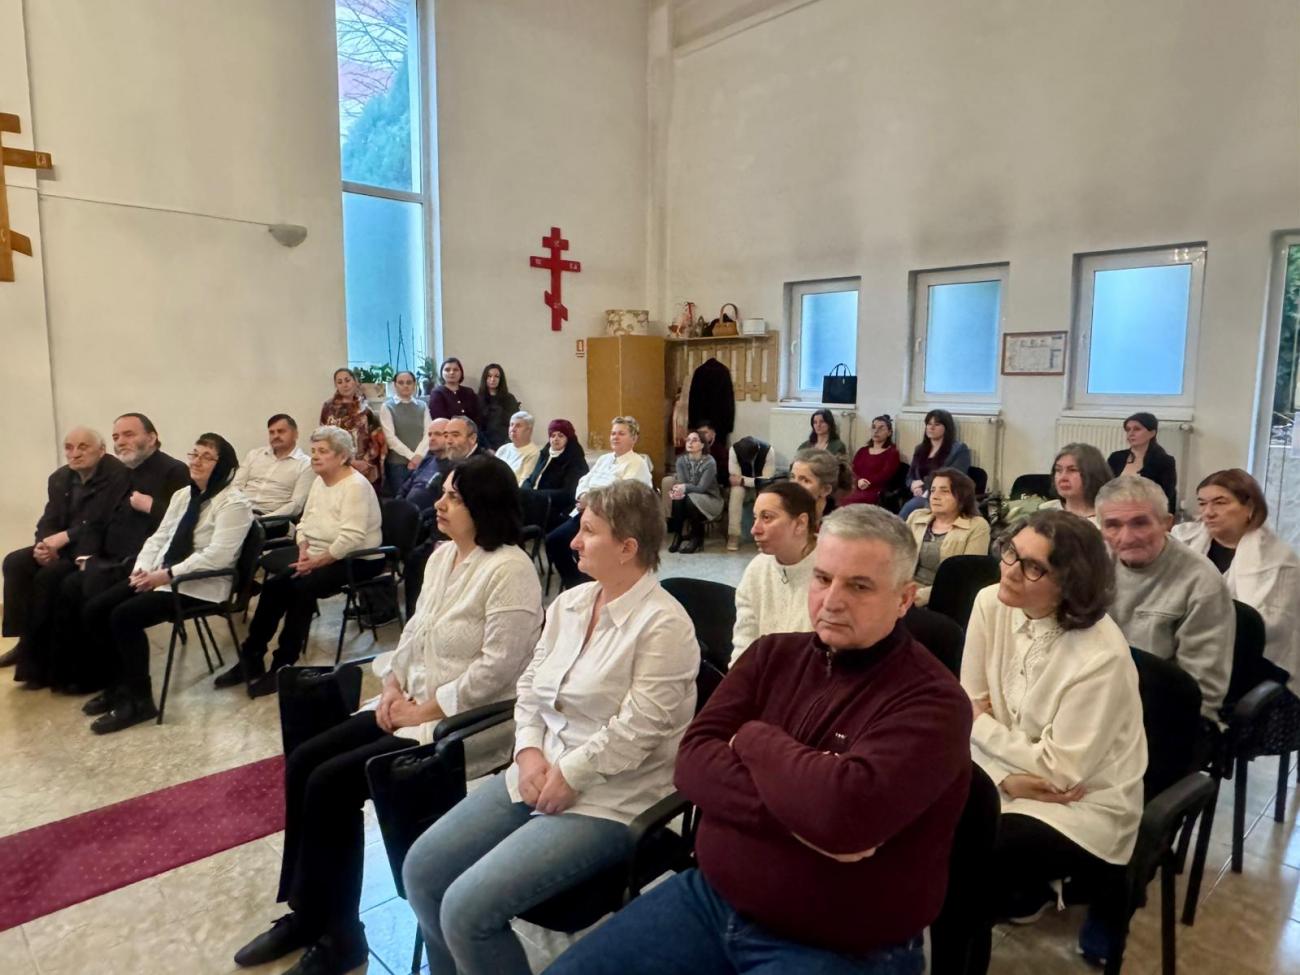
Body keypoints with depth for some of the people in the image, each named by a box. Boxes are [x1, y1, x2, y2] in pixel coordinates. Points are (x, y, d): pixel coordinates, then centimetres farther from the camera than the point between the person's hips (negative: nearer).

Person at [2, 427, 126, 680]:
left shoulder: (117, 474, -13)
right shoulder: (59, 478, 12)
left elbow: (108, 525, -19)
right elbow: (48, 522, 8)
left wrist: (65, 536, -21)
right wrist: (44, 544, -15)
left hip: (98, 550, -8)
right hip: (62, 547, 8)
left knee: (48, 575, -26)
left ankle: (38, 654, -10)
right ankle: (26, 640, -9)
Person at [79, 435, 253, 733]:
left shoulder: (233, 503, -13)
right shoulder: (182, 495, 16)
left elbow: (217, 556, -22)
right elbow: (159, 537, 15)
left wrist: (168, 574, -23)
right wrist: (141, 567, -3)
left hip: (200, 586, -9)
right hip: (159, 576, 9)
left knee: (124, 616, -23)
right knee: (95, 609, -4)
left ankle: (140, 700, -8)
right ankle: (122, 682, 13)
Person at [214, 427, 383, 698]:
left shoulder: (356, 486, -17)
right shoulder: (320, 481, 11)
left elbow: (351, 538, -25)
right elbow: (305, 522, 12)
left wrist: (316, 562, -23)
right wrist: (304, 551, -6)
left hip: (356, 560, -8)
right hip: (318, 553, 8)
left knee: (303, 584, -27)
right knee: (276, 582, -13)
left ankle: (282, 666, -13)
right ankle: (252, 660, -4)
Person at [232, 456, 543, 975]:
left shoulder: (510, 570, -19)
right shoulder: (442, 555, 10)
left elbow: (495, 669, -23)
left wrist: (423, 711, -18)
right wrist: (393, 687, 0)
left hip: (463, 721, -9)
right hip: (412, 705, 9)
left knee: (331, 781, -15)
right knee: (303, 762, 1)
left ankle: (337, 932, 6)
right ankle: (306, 912, 15)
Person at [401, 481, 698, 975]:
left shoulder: (663, 624, -18)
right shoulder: (569, 602, 7)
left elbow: (637, 730, -21)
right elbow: (530, 686, 10)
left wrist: (568, 776, -15)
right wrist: (529, 751, -5)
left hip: (606, 800, -8)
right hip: (537, 772, 8)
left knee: (468, 908, -18)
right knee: (421, 870, 3)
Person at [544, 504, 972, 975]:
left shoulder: (931, 700, -16)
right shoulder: (773, 654, 1)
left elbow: (844, 811, -31)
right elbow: (693, 761, -7)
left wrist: (754, 740, -14)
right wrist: (799, 813, -21)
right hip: (711, 898, 5)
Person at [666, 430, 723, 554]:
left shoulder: (709, 462, -17)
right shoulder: (681, 460, -3)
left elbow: (702, 487, -22)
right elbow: (681, 482, -13)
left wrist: (685, 487, -38)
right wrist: (678, 489, -36)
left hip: (710, 500, -3)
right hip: (690, 498, 3)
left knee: (690, 499, -33)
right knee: (678, 498, -29)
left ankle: (697, 537, -14)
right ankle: (677, 536, -18)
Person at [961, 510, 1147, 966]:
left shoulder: (1101, 655, -26)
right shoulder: (991, 604, -10)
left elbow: (1059, 771, -20)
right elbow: (967, 706, -4)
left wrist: (982, 724, -9)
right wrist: (1006, 778, -18)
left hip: (1083, 806, -6)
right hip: (1011, 780, 6)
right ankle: (1028, 888, 13)